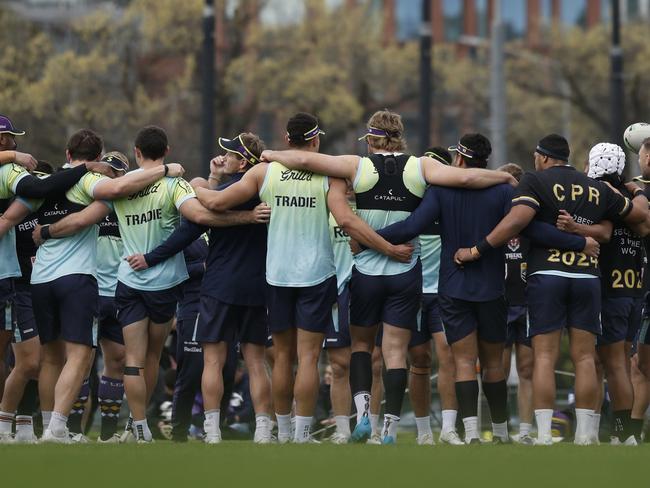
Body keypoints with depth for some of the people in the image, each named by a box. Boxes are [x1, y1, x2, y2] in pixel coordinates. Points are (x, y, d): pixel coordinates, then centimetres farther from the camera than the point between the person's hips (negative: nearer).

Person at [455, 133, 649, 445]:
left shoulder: (536, 181, -2)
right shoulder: (597, 189, 13)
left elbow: (517, 221, -18)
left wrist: (477, 251, -13)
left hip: (546, 276, -3)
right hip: (588, 277, 3)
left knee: (544, 357, -3)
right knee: (584, 357, 5)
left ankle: (544, 434, -9)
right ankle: (584, 434, 3)